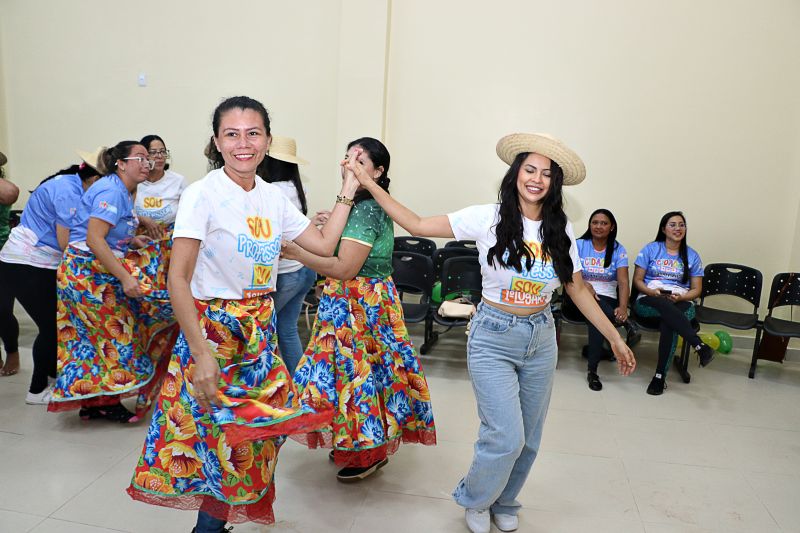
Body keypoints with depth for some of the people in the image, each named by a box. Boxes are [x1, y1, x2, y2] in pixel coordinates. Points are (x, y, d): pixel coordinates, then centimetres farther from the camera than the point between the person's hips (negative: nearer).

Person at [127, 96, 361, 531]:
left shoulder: (273, 197, 4)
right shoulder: (202, 194, -14)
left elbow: (324, 245, 9)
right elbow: (178, 280, -17)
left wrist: (347, 192, 7)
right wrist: (201, 355, -22)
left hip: (261, 332, 6)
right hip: (213, 331, -6)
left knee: (253, 436, 12)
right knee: (221, 435, 4)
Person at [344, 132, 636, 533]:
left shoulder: (561, 230, 0)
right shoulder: (488, 218, -12)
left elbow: (578, 290, 7)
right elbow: (417, 225, -11)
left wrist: (614, 338, 7)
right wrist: (369, 185, -13)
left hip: (541, 338, 4)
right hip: (493, 338, -4)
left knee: (528, 439, 14)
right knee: (506, 438, -7)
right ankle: (474, 500, 25)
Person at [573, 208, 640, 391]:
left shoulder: (618, 250, 4)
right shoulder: (578, 245, 4)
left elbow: (623, 282, -8)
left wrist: (623, 307, -26)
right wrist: (583, 284, -28)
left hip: (608, 299, 0)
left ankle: (592, 370, -26)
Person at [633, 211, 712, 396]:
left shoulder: (692, 256, 12)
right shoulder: (651, 249, 8)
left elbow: (696, 289, 10)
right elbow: (637, 280, 5)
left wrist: (680, 297, -11)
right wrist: (652, 292, -16)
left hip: (680, 304, 1)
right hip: (649, 301, -1)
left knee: (668, 323, -36)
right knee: (664, 305, -39)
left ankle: (660, 376, -33)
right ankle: (700, 346, -48)